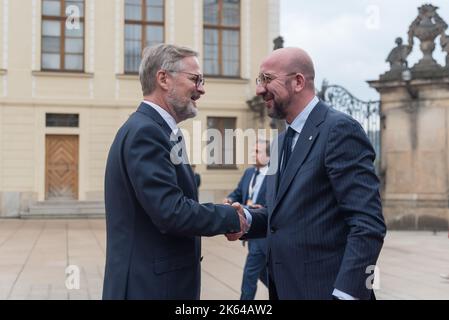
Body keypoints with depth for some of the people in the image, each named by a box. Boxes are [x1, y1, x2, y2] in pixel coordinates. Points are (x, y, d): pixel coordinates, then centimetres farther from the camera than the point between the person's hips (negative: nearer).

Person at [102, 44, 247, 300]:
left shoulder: (152, 128, 11)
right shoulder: (145, 131, -18)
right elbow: (171, 212, -25)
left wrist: (226, 214, 0)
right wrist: (231, 217, -11)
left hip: (159, 279, 9)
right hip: (151, 285, -9)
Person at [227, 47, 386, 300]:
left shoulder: (340, 129, -15)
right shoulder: (283, 141, 12)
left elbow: (369, 225, -21)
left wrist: (346, 294, -25)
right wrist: (247, 219, -2)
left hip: (325, 289, -8)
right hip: (286, 288, 8)